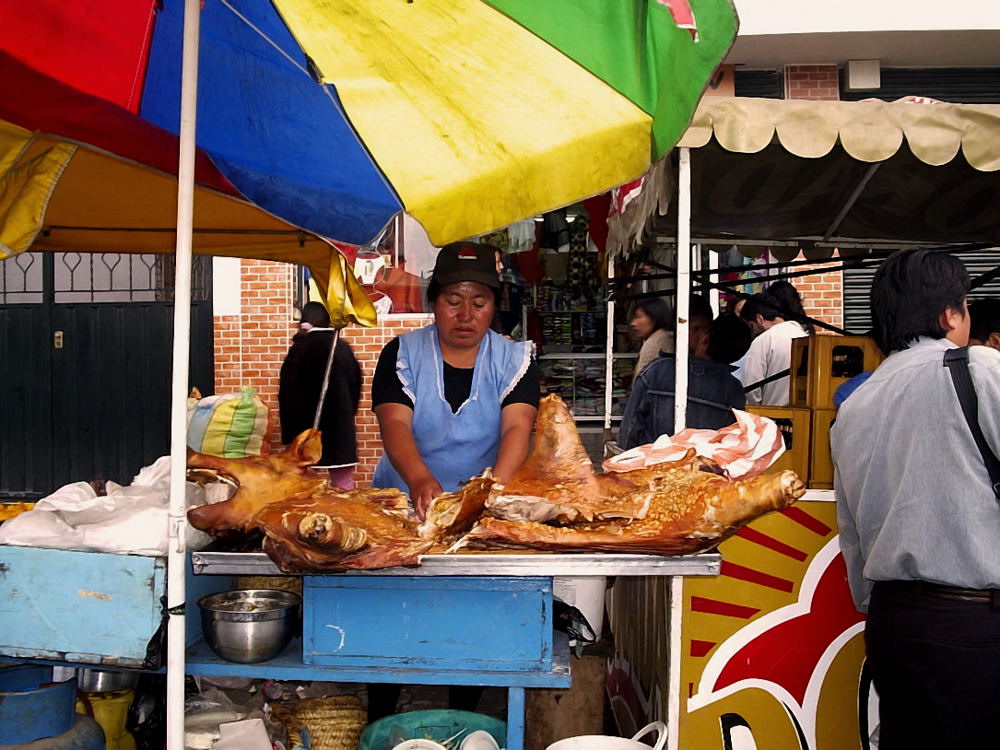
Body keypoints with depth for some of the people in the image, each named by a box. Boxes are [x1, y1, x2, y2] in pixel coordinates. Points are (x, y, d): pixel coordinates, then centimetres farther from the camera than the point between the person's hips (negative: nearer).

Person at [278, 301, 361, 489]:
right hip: (342, 429, 4)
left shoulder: (301, 348, -7)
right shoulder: (343, 347, 4)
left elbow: (289, 395, -8)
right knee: (344, 488, 7)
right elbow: (355, 386, 12)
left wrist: (289, 434, -3)